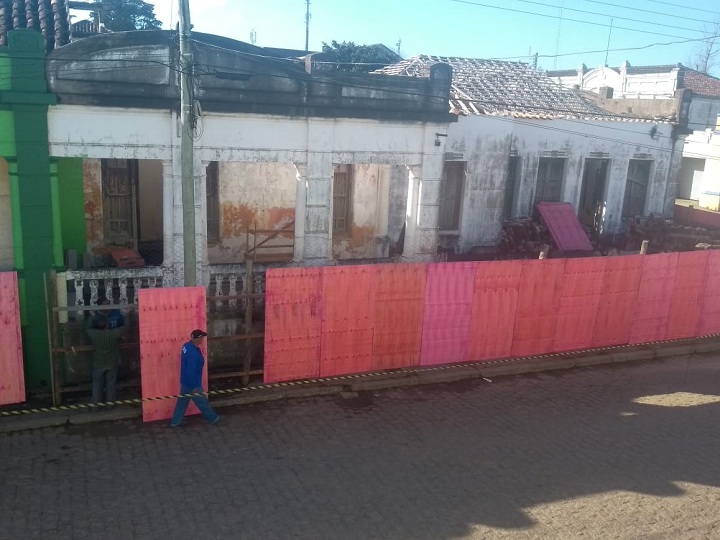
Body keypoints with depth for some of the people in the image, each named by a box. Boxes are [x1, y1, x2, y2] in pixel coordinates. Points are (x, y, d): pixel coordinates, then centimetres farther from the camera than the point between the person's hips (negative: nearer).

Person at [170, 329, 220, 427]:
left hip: (185, 381, 9)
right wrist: (194, 387, -23)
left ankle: (175, 422, 32)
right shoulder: (193, 353, -34)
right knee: (202, 402, 13)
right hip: (192, 383, -8)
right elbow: (191, 371, -31)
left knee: (182, 401, 21)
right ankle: (213, 418, 32)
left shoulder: (187, 345, -4)